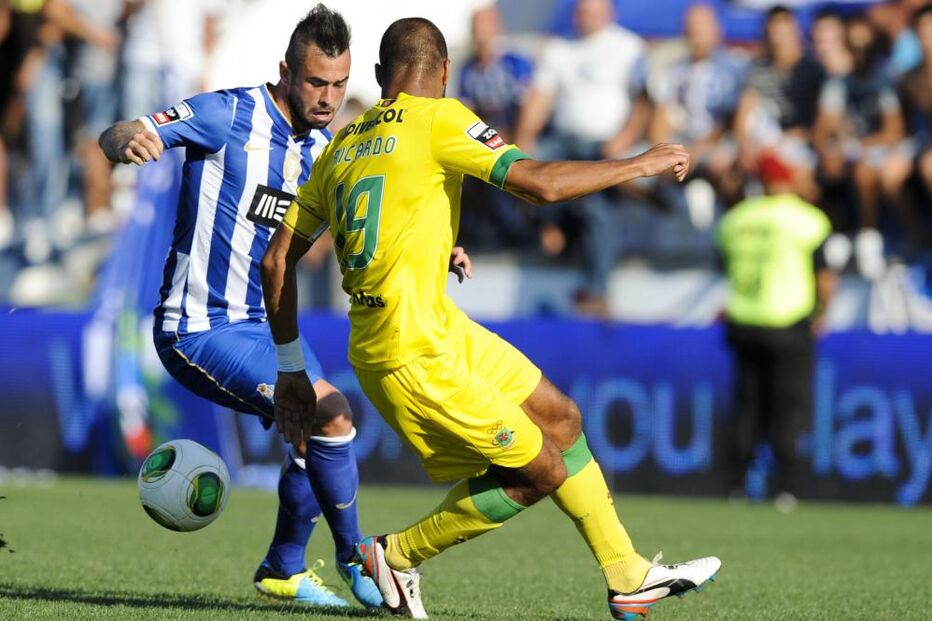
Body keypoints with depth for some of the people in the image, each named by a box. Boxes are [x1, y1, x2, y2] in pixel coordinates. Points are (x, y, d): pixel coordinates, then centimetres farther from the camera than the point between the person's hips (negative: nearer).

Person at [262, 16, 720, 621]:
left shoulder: (338, 150, 12)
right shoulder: (438, 119, -9)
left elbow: (277, 260, 12)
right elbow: (540, 183, -19)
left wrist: (290, 368, 20)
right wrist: (642, 164, -5)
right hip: (413, 355, -9)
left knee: (560, 416, 14)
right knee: (540, 471, 2)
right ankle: (397, 556, 14)